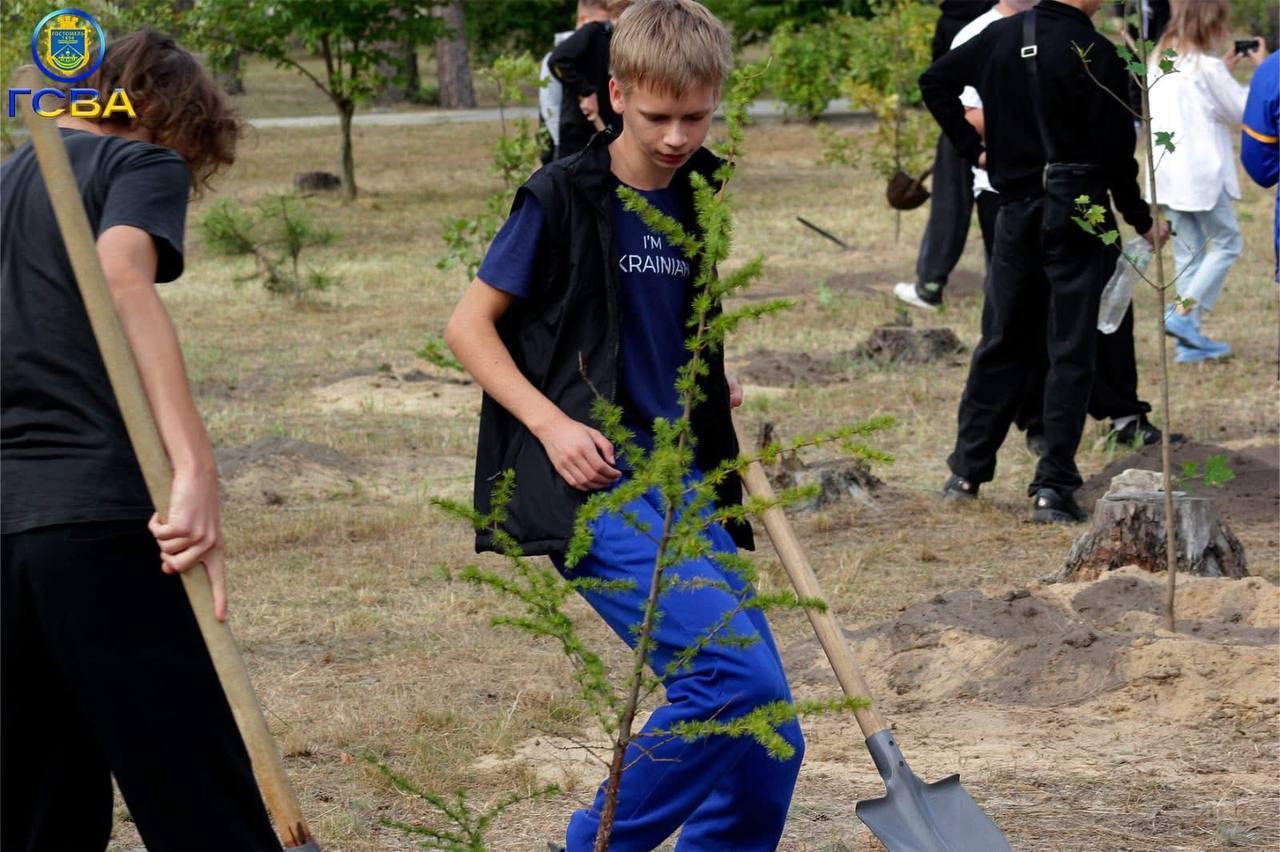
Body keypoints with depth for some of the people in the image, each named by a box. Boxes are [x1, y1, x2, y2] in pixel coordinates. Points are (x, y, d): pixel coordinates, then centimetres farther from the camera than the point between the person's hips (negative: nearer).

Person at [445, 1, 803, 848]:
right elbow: (470, 325, -3)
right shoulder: (563, 198, -6)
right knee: (738, 676, -22)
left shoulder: (695, 201, 13)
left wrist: (715, 386, 13)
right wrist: (551, 423, -15)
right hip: (590, 484, -7)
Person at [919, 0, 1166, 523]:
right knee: (1070, 352, 1)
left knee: (1001, 343, 15)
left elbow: (934, 82, 9)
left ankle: (966, 471, 18)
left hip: (1016, 208, 5)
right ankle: (1053, 488, -2)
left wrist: (971, 147, 14)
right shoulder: (1097, 55, -15)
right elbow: (1115, 151, -13)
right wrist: (1141, 221, 0)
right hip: (1076, 214, -5)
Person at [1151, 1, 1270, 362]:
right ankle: (1184, 312, -9)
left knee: (1188, 251, 11)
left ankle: (1190, 340, 10)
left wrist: (1223, 72, 22)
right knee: (1226, 242, 6)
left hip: (1167, 171, 7)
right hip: (1201, 171, -7)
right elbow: (1243, 111, -4)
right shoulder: (1207, 67, -13)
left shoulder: (1160, 64, 10)